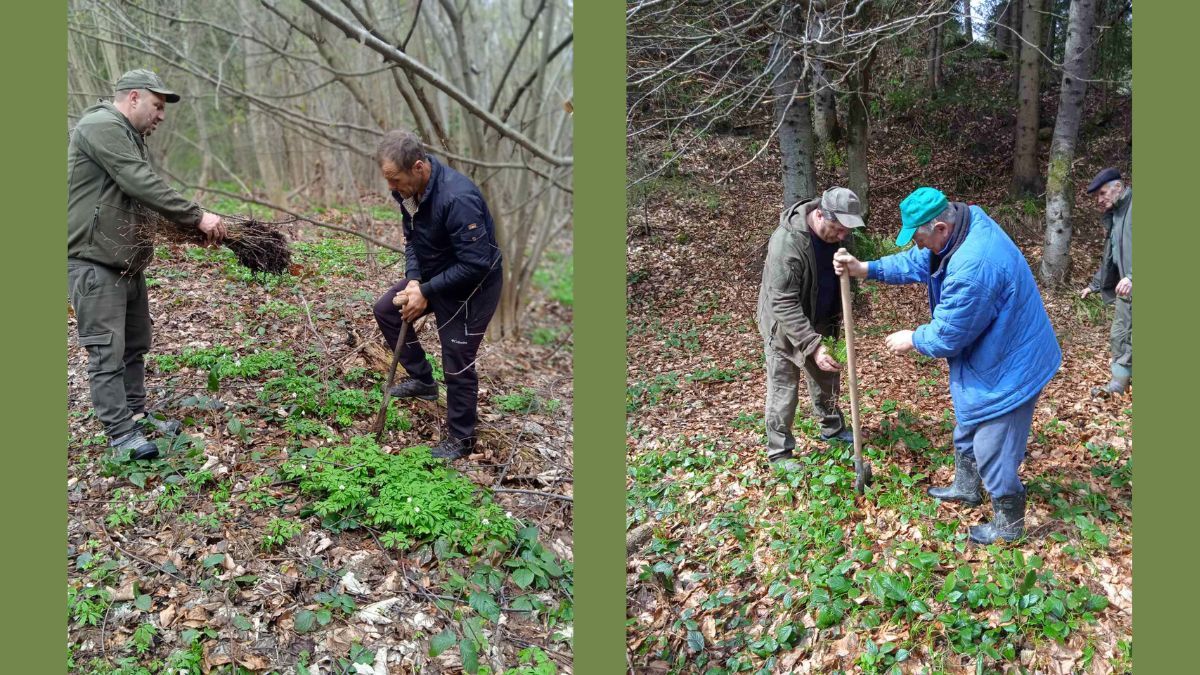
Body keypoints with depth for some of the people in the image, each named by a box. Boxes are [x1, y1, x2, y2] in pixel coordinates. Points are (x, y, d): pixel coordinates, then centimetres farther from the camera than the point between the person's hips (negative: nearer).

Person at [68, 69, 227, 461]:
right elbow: (142, 185, -23)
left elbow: (143, 194, 17)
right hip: (94, 262, -10)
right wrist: (197, 217, -21)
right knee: (107, 351, -6)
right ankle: (120, 433, -1)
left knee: (135, 345, 16)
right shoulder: (101, 127, -13)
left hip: (127, 261, 10)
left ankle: (136, 415, 27)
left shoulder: (128, 135, 20)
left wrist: (191, 224, 5)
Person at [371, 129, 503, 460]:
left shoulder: (457, 198, -35)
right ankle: (422, 379, 25)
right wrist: (413, 280, -12)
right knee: (385, 310, 11)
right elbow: (412, 238, 6)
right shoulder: (409, 191, -8)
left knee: (457, 365, -2)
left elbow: (475, 263, -32)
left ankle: (461, 438, 18)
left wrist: (426, 292, -25)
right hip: (435, 274, 9)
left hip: (473, 285, -9)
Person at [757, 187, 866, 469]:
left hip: (819, 322, 7)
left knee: (827, 380, 21)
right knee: (783, 390, 2)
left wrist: (838, 314, 10)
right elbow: (784, 305, -35)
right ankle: (779, 452, 16)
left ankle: (832, 428, 42)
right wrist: (812, 345, -38)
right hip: (785, 326, -7)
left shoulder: (834, 233, -12)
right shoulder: (786, 242, -35)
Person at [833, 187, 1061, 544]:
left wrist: (912, 340, -6)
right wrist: (866, 269, 1)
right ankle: (966, 488, 48)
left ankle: (1009, 524, 23)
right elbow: (919, 261, 8)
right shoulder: (968, 219, -7)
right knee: (967, 428, 27)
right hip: (992, 355, 10)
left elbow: (947, 335, -25)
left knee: (993, 449, 4)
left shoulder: (972, 268, -38)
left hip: (1008, 365, -10)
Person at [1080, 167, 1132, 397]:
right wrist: (1094, 285, 28)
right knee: (1118, 335, 12)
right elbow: (1109, 257, 28)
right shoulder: (1113, 216, 18)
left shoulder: (1131, 206, -12)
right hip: (1125, 287, 9)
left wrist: (1131, 276, -28)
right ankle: (1119, 383, 21)